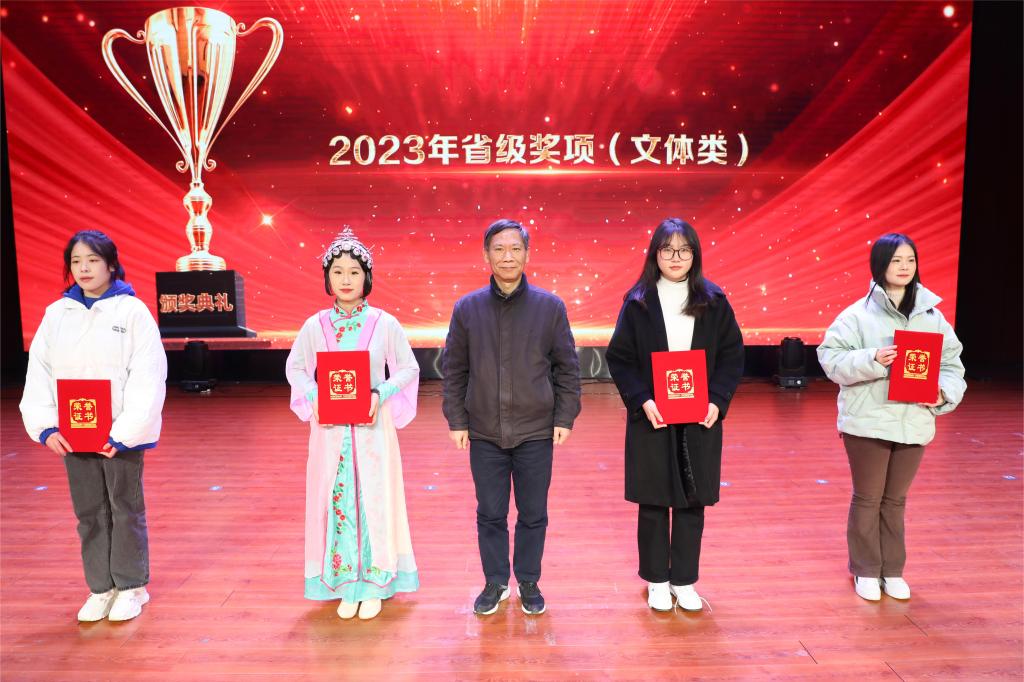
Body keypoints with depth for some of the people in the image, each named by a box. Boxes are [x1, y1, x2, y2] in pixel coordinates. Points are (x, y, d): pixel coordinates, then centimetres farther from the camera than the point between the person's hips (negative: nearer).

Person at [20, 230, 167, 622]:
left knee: (126, 510, 9)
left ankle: (131, 586, 25)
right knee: (89, 513, 14)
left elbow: (147, 377, -13)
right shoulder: (56, 313, 4)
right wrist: (44, 426, -7)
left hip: (120, 435, -4)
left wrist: (125, 432, -18)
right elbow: (39, 372, 4)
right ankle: (101, 587, 29)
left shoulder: (132, 311, -8)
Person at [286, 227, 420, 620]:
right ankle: (346, 586, 21)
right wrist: (313, 397, -8)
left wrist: (381, 394, -13)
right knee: (336, 503, 6)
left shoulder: (384, 324, -4)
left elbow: (409, 369, 3)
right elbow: (295, 369, 11)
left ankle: (373, 586, 19)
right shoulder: (315, 325, 0)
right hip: (330, 429, 2)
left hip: (373, 428, -1)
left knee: (374, 500, 4)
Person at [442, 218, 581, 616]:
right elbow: (453, 370, 4)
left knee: (533, 515, 11)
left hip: (536, 433, 0)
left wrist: (564, 418, -2)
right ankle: (495, 583, 29)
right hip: (485, 434, 1)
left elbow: (567, 367, 2)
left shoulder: (550, 307, -2)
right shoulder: (467, 308, 0)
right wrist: (456, 420, 1)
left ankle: (529, 583, 30)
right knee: (490, 515, 11)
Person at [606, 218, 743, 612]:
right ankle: (657, 581, 24)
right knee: (653, 502, 8)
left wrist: (718, 401, -10)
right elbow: (619, 358, -3)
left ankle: (684, 582, 25)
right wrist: (642, 401, -15)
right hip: (651, 418, -1)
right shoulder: (638, 303, -1)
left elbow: (733, 355, 3)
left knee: (692, 502, 9)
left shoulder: (714, 303, 3)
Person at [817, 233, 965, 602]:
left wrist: (944, 392, -9)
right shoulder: (858, 314, -7)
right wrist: (872, 360, -24)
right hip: (868, 423, -3)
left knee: (895, 500, 16)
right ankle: (865, 571, 25)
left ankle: (892, 570, 32)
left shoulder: (932, 315, 5)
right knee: (867, 499, 9)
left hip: (914, 423, 3)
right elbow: (831, 359, -11)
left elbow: (952, 362, 8)